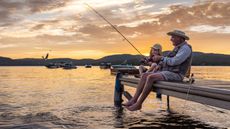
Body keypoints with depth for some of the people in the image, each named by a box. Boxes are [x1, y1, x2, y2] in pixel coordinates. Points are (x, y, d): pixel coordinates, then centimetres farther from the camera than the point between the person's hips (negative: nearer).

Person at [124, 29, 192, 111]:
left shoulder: (186, 48, -9)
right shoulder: (178, 48, 23)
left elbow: (174, 62, -21)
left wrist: (161, 58, -11)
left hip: (175, 75, -10)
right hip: (168, 72, 10)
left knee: (151, 77, -29)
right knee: (144, 75, -6)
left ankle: (138, 104, -23)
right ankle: (133, 100, -14)